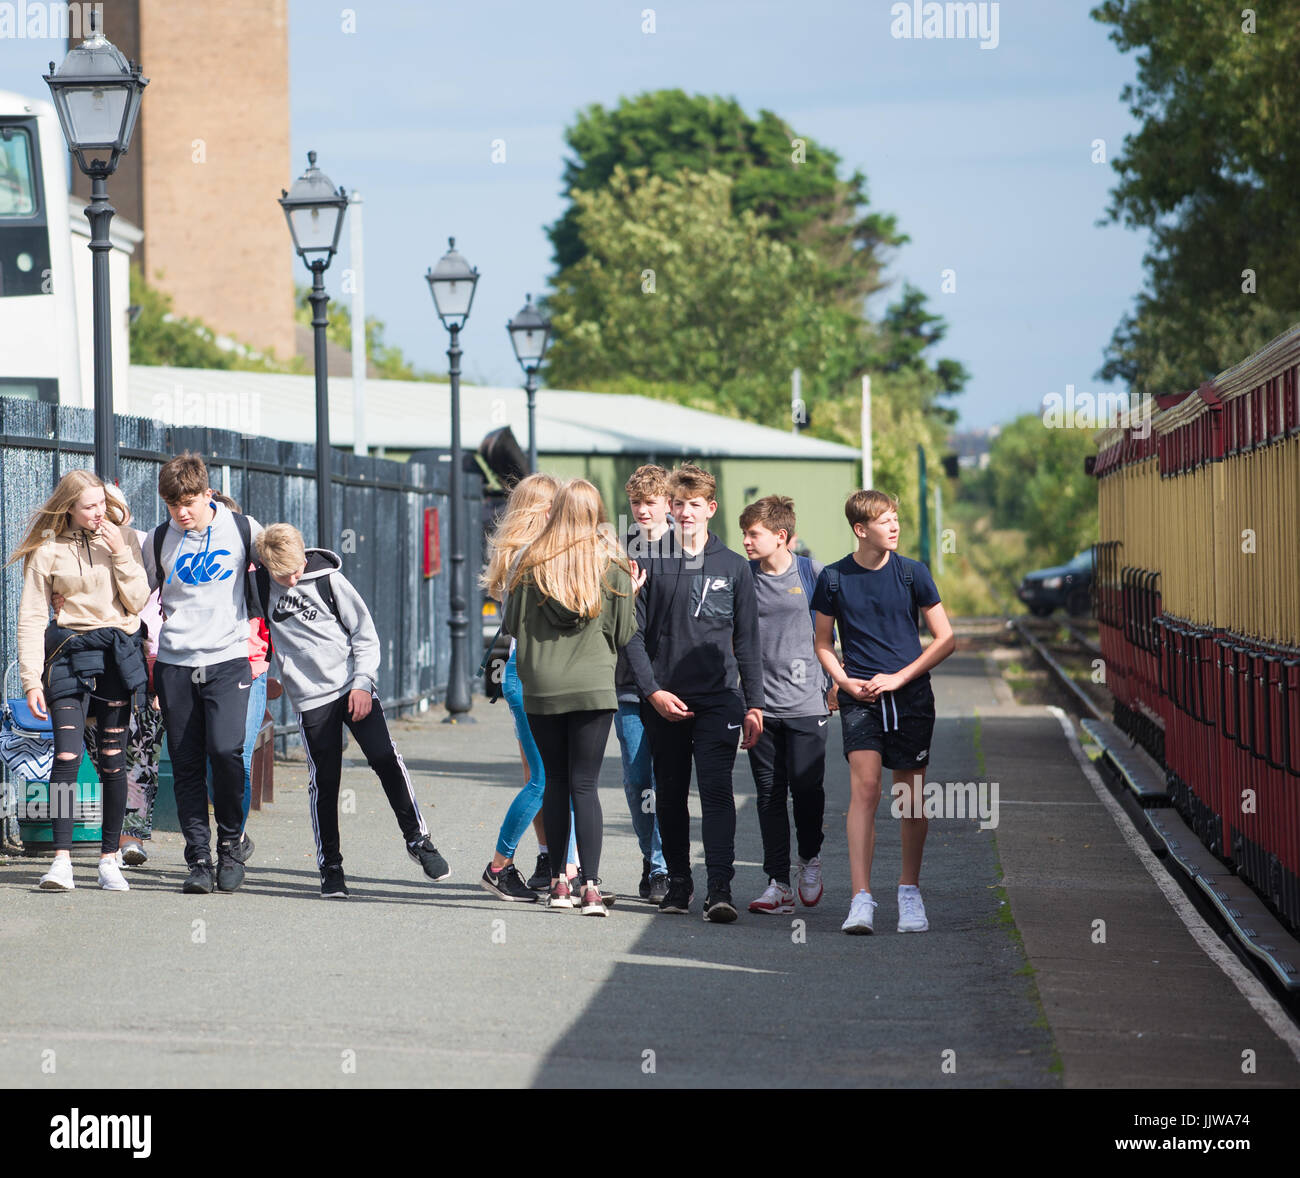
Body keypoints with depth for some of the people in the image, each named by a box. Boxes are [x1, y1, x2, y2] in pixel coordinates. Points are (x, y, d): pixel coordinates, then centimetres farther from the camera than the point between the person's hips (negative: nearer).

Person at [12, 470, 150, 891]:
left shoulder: (123, 538, 7)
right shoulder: (48, 550, 1)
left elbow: (137, 602, 2)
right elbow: (31, 619, 1)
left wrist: (120, 555, -9)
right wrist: (32, 680, -5)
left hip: (118, 652, 2)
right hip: (69, 652, -2)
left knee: (113, 758, 4)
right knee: (67, 754, -14)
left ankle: (110, 859, 10)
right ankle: (62, 860, -16)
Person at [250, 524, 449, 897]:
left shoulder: (329, 580, -4)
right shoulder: (258, 584, -1)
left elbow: (365, 634, 1)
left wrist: (362, 683, -8)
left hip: (354, 687, -1)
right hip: (310, 697, 1)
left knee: (384, 758, -12)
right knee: (324, 781, -2)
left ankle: (417, 838, 3)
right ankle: (330, 866, 10)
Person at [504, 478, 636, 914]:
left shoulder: (531, 563, -2)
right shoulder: (612, 565, -3)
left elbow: (512, 624, 5)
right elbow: (624, 633, 3)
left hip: (540, 687, 1)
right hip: (594, 686, -1)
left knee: (556, 780, 12)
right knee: (584, 783, -1)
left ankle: (557, 882, 15)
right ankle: (590, 886, -9)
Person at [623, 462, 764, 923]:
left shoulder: (733, 567, 7)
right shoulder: (653, 564, 6)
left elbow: (747, 641, 9)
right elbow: (634, 634, 4)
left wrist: (754, 704, 3)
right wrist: (653, 691, -7)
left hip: (719, 699, -1)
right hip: (663, 701, 1)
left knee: (717, 791, -12)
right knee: (670, 795, 8)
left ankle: (719, 888, -18)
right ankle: (678, 882, 20)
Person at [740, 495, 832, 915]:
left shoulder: (812, 573, -2)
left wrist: (835, 683, 6)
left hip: (806, 703, -2)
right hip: (761, 704, 2)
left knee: (806, 786, -7)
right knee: (769, 794, 2)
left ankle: (810, 860, 21)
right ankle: (778, 884, 8)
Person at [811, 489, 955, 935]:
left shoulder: (912, 573, 1)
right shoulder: (834, 578, 2)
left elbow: (945, 639, 3)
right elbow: (823, 644, 13)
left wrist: (898, 677, -7)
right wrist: (845, 681, -5)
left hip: (911, 696, 1)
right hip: (860, 698, -1)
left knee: (910, 796, 5)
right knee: (864, 788, -13)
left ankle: (909, 891, 21)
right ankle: (861, 899, -16)